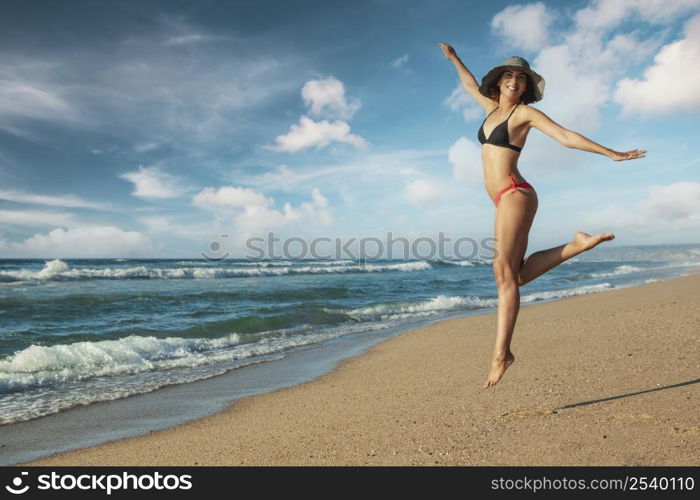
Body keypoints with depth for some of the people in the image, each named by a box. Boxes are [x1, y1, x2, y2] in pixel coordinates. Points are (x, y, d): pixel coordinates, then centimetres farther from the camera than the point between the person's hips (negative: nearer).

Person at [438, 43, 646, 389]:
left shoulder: (525, 112, 2)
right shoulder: (492, 108, 21)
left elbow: (567, 137, 0)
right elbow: (470, 86, 39)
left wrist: (612, 154, -4)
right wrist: (454, 59, 50)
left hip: (515, 194, -8)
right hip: (504, 199, 8)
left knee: (505, 272, -16)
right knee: (518, 275, 5)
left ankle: (501, 353, -16)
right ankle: (578, 245, 16)